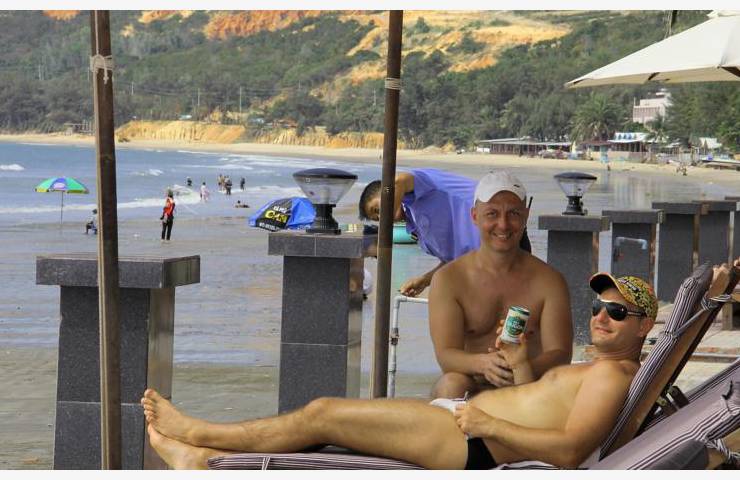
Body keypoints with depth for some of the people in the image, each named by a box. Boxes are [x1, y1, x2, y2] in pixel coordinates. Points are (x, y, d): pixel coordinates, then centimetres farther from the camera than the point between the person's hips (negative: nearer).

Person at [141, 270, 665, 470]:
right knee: (325, 415, 7)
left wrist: (492, 425, -20)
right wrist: (521, 364, 12)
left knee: (322, 414, -6)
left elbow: (569, 450, -23)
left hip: (470, 444, -10)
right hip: (467, 416, 10)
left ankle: (198, 435, 8)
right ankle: (201, 458, 11)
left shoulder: (612, 374, -11)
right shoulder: (596, 369, 21)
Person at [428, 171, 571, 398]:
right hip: (472, 385, 0)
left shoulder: (549, 281, 2)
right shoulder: (448, 279, 0)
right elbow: (445, 355, -10)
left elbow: (560, 353, -7)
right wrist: (483, 363, -35)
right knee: (453, 384, -35)